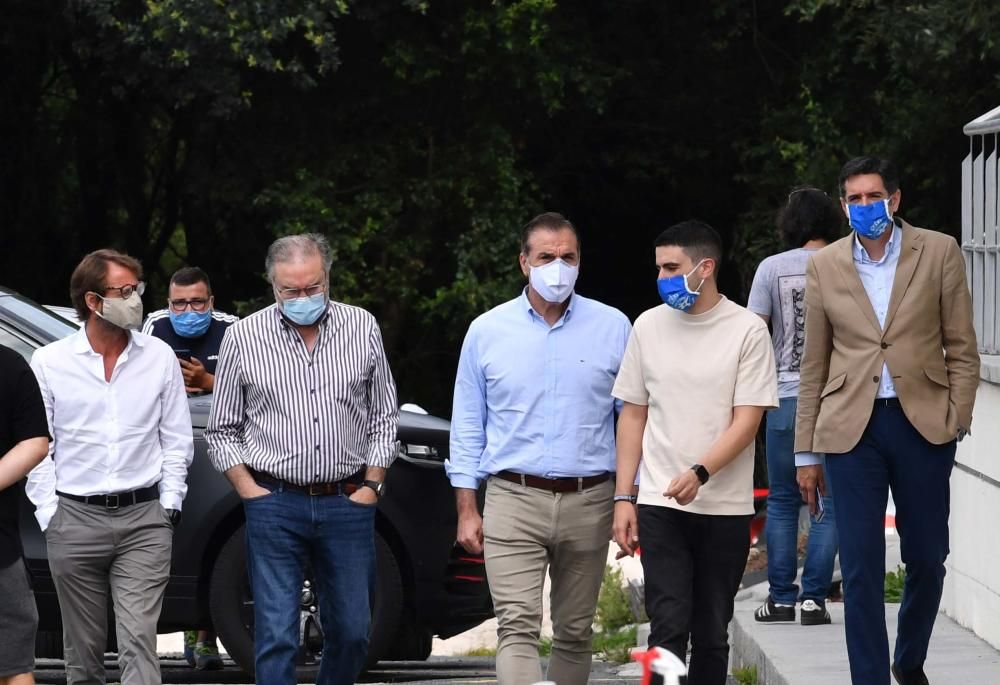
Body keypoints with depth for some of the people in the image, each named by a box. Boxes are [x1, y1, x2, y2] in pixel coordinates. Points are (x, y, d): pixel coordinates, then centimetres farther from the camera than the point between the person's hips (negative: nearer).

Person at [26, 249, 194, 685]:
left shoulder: (159, 358, 4)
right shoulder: (49, 363, 0)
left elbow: (177, 439, 10)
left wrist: (170, 502, 2)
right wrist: (48, 513, -2)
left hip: (144, 519, 0)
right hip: (75, 519, 0)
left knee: (139, 640, -11)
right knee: (83, 648, 9)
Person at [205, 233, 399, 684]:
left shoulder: (363, 329, 4)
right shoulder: (243, 337, 0)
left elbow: (383, 416, 12)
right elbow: (222, 431, 7)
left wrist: (372, 485, 2)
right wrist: (249, 491, -4)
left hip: (347, 502, 2)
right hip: (275, 504, -2)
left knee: (351, 631, 8)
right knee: (276, 637, -6)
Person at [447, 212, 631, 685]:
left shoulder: (613, 328, 4)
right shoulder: (487, 331, 5)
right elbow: (467, 426, 9)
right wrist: (466, 508, 4)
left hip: (588, 502, 1)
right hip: (513, 500, -1)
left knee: (574, 633, 10)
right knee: (516, 628, -14)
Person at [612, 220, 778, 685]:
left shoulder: (746, 330, -3)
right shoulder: (649, 326, 7)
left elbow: (747, 420, -8)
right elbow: (633, 415, 12)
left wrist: (699, 472, -23)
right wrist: (623, 497, 6)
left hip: (726, 507, -1)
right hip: (660, 506, 1)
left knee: (712, 633, 6)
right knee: (669, 626, -10)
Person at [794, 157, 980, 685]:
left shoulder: (939, 253, 2)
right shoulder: (824, 266, 6)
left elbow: (961, 348, 4)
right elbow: (814, 365, 9)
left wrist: (957, 421, -6)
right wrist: (806, 452, 8)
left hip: (922, 423, 0)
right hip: (852, 427, 0)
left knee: (926, 558, 8)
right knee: (861, 570, -2)